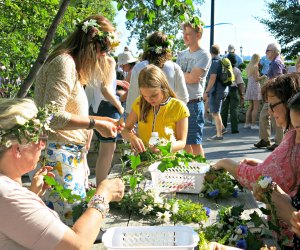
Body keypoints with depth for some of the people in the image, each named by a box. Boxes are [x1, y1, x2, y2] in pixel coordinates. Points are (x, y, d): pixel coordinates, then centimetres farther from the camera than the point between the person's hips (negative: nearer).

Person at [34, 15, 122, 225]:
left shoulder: (73, 65, 17)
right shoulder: (64, 62, -13)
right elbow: (53, 116, -20)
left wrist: (102, 120, 14)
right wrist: (95, 124, -14)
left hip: (73, 154, 10)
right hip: (59, 155, -10)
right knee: (70, 223, -8)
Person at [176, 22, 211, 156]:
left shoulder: (204, 55, -6)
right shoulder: (181, 54, 15)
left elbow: (192, 78, -15)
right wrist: (187, 75, -6)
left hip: (194, 104, -6)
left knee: (194, 142, -1)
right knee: (184, 141, 12)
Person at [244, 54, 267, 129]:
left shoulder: (248, 67, 14)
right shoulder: (255, 67, -10)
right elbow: (256, 79, -13)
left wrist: (260, 77, 20)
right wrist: (263, 77, 4)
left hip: (249, 87, 8)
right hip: (255, 87, -8)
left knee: (250, 107, 14)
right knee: (256, 107, -5)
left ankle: (247, 123, 13)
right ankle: (253, 124, -7)